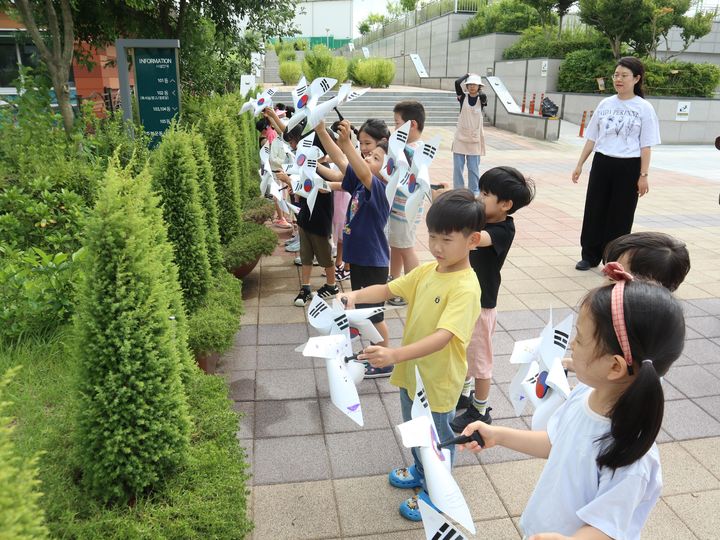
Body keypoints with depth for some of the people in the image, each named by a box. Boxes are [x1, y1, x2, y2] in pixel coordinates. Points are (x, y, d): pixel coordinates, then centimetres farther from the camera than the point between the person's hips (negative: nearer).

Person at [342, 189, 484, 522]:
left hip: (437, 380, -7)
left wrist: (395, 355, -49)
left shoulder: (465, 288, -28)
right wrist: (356, 295, -18)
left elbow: (442, 337, -38)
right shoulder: (427, 271, -4)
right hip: (412, 372, 7)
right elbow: (388, 290, 2)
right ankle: (421, 472, 56)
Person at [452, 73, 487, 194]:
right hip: (460, 136, 0)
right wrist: (467, 75, 1)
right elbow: (457, 83, -15)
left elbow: (483, 96, -22)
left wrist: (478, 90, -3)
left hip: (474, 138, 0)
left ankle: (475, 192, 14)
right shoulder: (463, 97, 0)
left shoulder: (482, 99, 2)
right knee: (457, 167, 2)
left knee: (473, 168, 4)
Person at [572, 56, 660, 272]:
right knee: (594, 210, 5)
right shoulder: (605, 104, 6)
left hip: (628, 167, -3)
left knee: (620, 215, 5)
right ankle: (590, 256, 18)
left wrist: (643, 175, -8)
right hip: (602, 163, 3)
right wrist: (579, 165, 8)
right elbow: (592, 138, 10)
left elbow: (646, 146, -4)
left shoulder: (644, 108, -3)